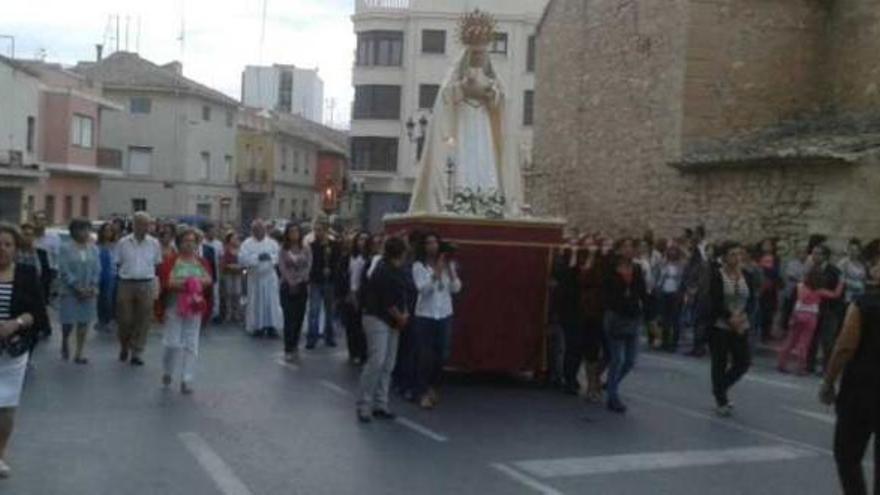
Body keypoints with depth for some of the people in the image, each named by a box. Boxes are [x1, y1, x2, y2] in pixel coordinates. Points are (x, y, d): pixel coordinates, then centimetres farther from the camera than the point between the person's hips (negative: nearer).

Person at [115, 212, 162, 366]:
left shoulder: (154, 243, 4)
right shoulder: (123, 243, 1)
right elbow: (117, 264, 6)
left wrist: (155, 288, 7)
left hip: (146, 285, 1)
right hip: (126, 284, -1)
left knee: (142, 320, 2)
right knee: (124, 319, 4)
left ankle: (136, 353, 12)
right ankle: (124, 347, 29)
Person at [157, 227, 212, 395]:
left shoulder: (203, 262, 8)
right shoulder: (170, 261, -2)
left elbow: (210, 281, 5)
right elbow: (164, 283, -7)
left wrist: (205, 282, -14)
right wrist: (176, 285, -21)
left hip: (195, 308, 3)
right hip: (175, 307, -3)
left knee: (191, 345, 2)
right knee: (172, 343, -3)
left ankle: (187, 380, 9)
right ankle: (167, 373, 24)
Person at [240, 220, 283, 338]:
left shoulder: (272, 242, 8)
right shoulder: (247, 243, 2)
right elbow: (242, 258, -10)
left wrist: (270, 257, -18)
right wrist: (257, 257, -17)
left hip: (270, 277, 1)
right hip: (255, 278, -1)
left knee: (272, 302, -2)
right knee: (256, 303, 2)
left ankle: (272, 326, 3)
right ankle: (258, 327, 11)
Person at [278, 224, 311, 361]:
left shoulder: (306, 249, 4)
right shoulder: (283, 250, 1)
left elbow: (308, 267, 0)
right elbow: (282, 267, -4)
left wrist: (298, 281, -9)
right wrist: (291, 282, -12)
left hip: (302, 286, 2)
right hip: (287, 286, -2)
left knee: (299, 317, 5)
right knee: (289, 318, -7)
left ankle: (294, 344, 20)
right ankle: (288, 350, -7)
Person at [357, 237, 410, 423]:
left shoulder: (399, 272, 9)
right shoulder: (384, 272, -19)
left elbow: (402, 296, 14)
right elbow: (388, 303, -19)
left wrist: (404, 314, -2)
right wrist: (401, 318, -5)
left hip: (392, 322, 9)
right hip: (377, 319, -9)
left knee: (388, 365, 8)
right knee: (376, 361, -13)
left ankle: (380, 405, 14)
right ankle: (363, 406, -5)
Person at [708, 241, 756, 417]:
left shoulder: (746, 275, 5)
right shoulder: (716, 275, -9)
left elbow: (752, 299, 2)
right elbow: (715, 301, -16)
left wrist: (742, 315, -14)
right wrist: (730, 318, -20)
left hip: (741, 327, 5)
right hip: (719, 326, -5)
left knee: (743, 363, 4)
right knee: (720, 364, 2)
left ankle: (721, 388, 29)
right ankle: (721, 401, 16)